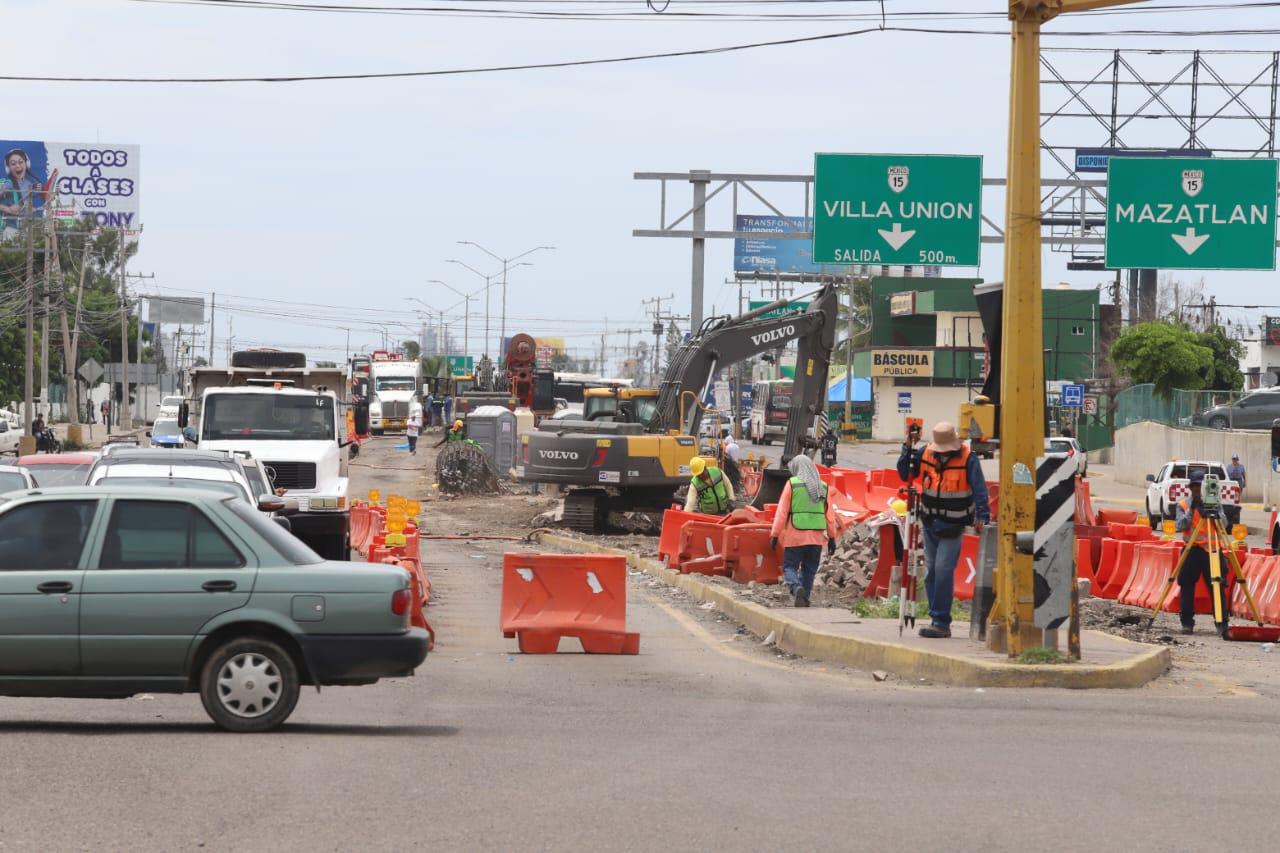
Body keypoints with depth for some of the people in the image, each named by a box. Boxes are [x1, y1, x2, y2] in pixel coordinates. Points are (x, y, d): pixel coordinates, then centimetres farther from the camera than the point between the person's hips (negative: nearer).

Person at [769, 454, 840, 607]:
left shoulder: (792, 484, -4)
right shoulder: (822, 487, 7)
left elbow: (782, 512, -6)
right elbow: (830, 515, 7)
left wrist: (774, 535, -3)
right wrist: (832, 537, 13)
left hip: (795, 537, -4)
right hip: (816, 537, 4)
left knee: (789, 567, 3)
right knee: (809, 570, 14)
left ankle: (797, 588, -24)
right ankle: (804, 600, 13)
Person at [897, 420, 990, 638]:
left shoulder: (968, 458, -10)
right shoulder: (925, 453, 1)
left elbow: (979, 489, -11)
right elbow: (905, 474, 3)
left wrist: (982, 515, -22)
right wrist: (908, 447, -6)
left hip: (953, 525, -5)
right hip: (929, 522, 5)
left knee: (943, 570, -13)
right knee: (931, 571, 7)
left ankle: (941, 622, -9)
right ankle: (938, 620, 15)